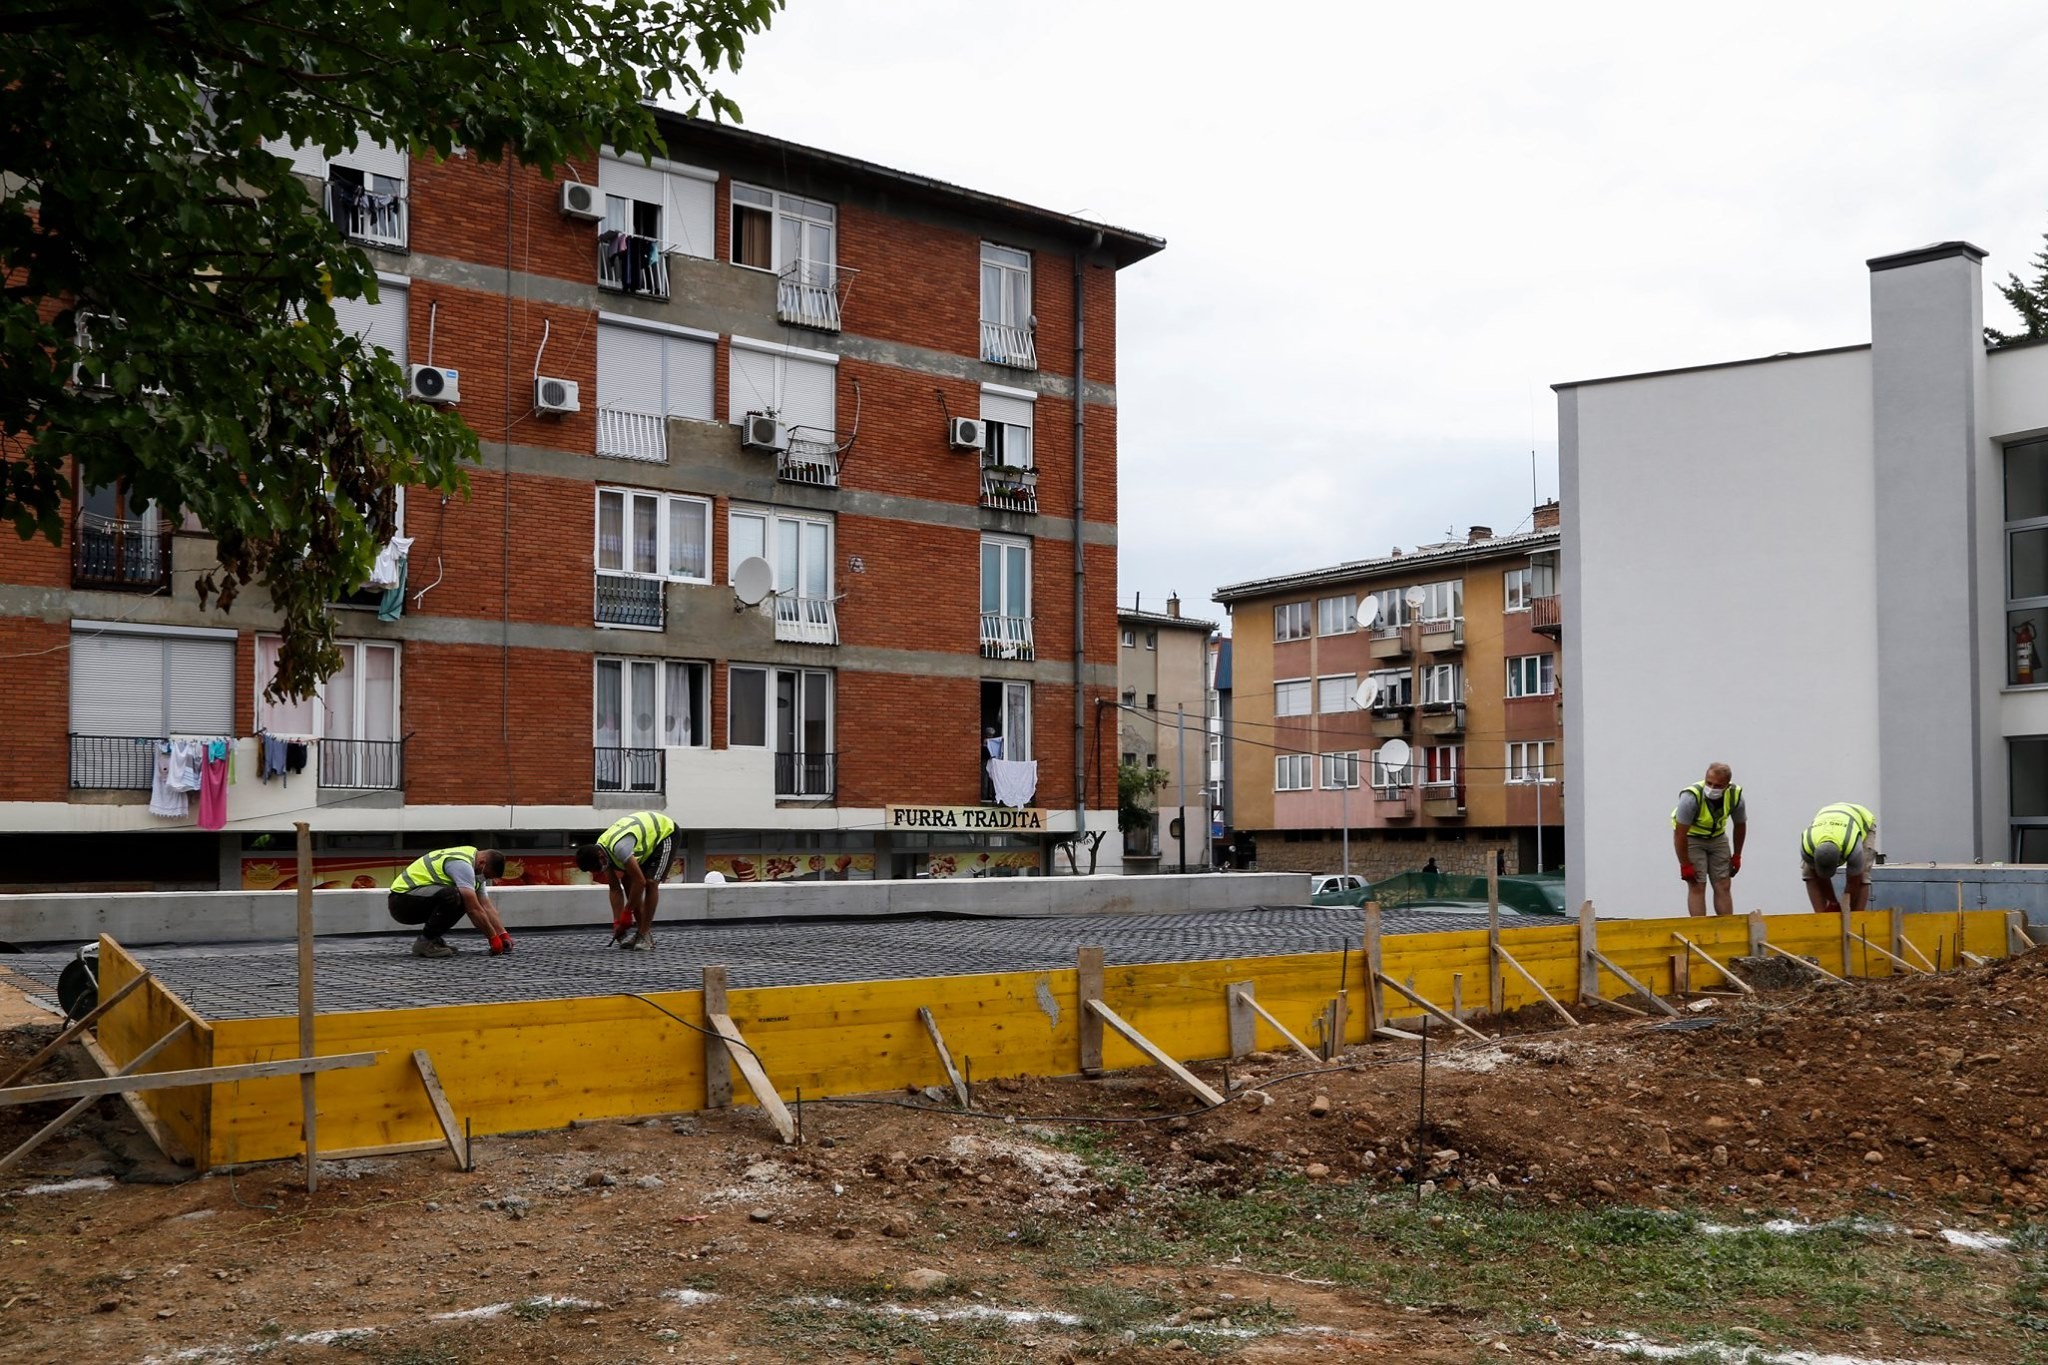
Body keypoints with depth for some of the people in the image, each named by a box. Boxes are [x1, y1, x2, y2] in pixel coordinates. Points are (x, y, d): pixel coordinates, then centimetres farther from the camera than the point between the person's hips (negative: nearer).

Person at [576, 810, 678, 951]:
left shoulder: (618, 848, -37)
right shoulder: (599, 851, -10)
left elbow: (640, 881, -32)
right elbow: (615, 889, -4)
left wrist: (626, 914, -22)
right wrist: (617, 922, -10)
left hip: (665, 832, -8)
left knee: (650, 882, -21)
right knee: (627, 881, 0)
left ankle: (646, 935, -14)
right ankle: (642, 932, 7)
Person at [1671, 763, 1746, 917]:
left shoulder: (1735, 795, -19)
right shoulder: (1691, 797, -32)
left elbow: (1740, 825, 1)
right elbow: (1680, 834, -25)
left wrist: (1737, 856, 5)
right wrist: (1685, 865, -22)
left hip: (1717, 837, 4)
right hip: (1691, 837, -4)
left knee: (1723, 886, 1)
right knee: (1697, 887, -12)